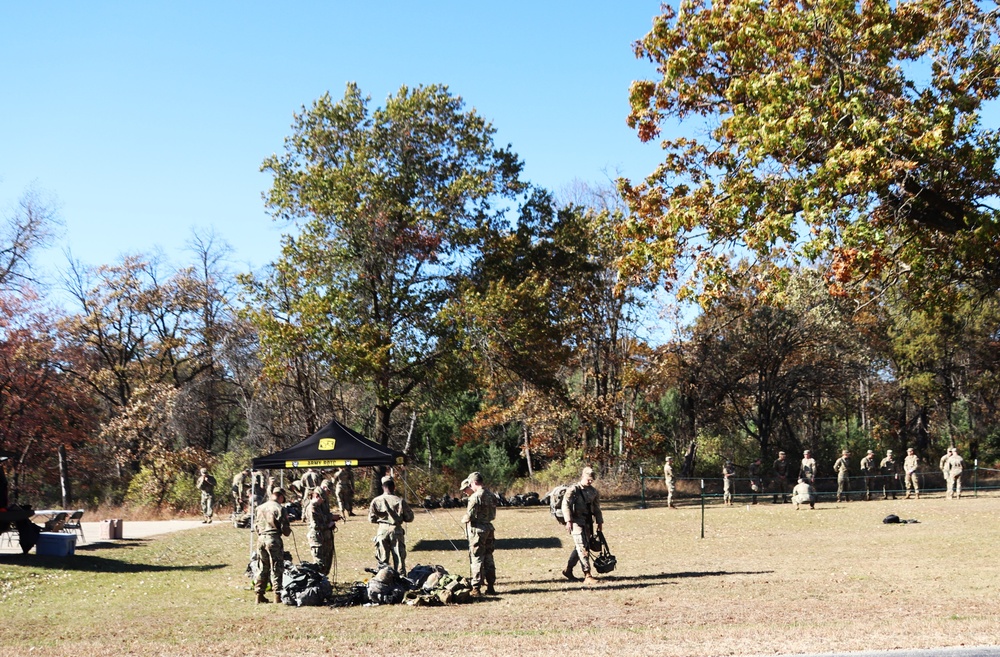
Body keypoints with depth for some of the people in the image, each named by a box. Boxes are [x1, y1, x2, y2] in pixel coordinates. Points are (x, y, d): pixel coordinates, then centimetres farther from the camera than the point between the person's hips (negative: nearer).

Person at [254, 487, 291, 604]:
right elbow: (284, 528, -9)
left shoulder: (260, 508, 9)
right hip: (274, 539, -5)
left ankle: (259, 595, 16)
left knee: (262, 568, 15)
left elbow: (255, 525, 14)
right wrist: (288, 531, 11)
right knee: (276, 569, 1)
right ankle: (278, 596, 0)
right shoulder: (279, 508, -9)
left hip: (261, 539, 5)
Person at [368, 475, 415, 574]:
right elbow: (409, 518, -1)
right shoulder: (400, 501, -8)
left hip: (382, 530, 1)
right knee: (399, 558, 6)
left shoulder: (376, 501, -5)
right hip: (396, 530, -1)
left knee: (382, 559, 8)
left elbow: (371, 519, 2)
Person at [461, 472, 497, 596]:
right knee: (488, 559, 13)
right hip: (489, 528, 7)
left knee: (477, 559, -2)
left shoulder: (476, 497, -16)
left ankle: (476, 589, -1)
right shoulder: (491, 496, 8)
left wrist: (464, 520, 3)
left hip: (477, 529, -7)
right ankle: (490, 587, 16)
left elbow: (470, 516, -18)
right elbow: (493, 514, 12)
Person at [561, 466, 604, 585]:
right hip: (577, 522, -7)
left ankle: (568, 571, 28)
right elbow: (565, 505, -14)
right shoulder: (573, 489, -8)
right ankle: (587, 576, -12)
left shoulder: (593, 492, 12)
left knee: (578, 548, 13)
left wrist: (600, 522, 18)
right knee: (583, 548, -11)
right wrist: (569, 521, -21)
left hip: (588, 523, 7)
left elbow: (596, 508, 21)